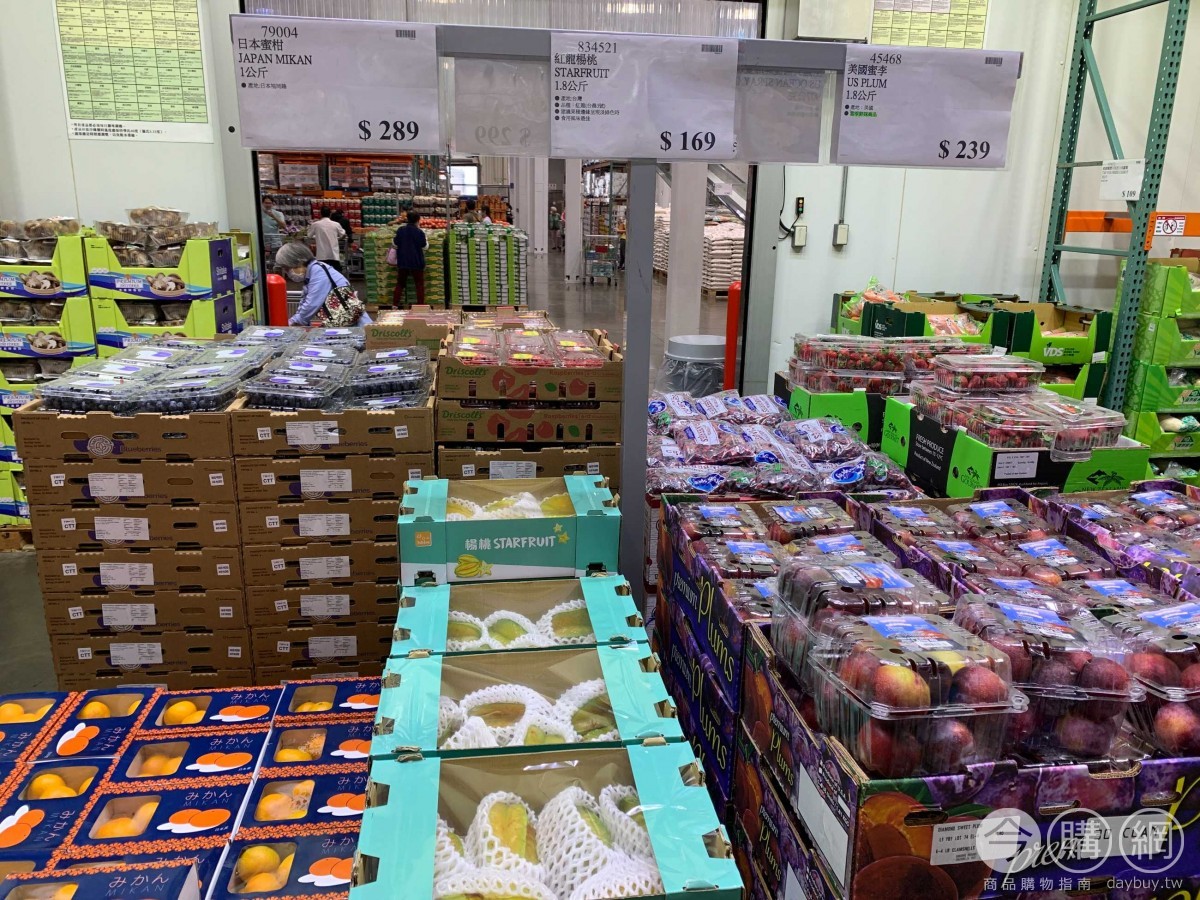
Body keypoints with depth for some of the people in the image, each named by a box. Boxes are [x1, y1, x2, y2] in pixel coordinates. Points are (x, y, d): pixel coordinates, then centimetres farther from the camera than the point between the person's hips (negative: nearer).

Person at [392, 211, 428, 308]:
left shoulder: (400, 230, -3)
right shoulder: (419, 232, -12)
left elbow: (395, 244, 0)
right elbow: (424, 246, -3)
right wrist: (426, 240, 15)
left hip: (402, 261, 3)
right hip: (416, 262, -3)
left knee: (400, 283, 12)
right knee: (420, 284, 6)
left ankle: (395, 303, 9)